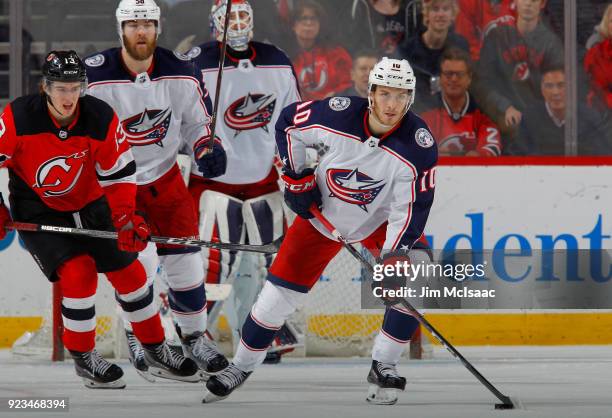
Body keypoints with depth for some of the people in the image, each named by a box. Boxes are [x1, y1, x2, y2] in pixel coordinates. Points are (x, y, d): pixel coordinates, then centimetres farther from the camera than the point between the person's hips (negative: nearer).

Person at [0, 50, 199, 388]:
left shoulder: (101, 119, -18)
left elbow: (119, 173, -11)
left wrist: (126, 218, -22)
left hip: (89, 206, 4)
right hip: (36, 213, -4)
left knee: (128, 270, 4)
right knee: (78, 272, -21)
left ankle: (157, 352, 23)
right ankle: (83, 358, -1)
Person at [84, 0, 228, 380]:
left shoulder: (180, 72, -8)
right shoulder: (96, 76, -19)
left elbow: (196, 121, 5)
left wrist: (208, 148, -14)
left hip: (164, 177, 3)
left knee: (183, 254, 3)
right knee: (137, 261, -13)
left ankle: (195, 335, 22)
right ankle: (138, 336, 11)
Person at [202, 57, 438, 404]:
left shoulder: (419, 145, -28)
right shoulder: (337, 115, -27)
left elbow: (411, 210, -26)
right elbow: (289, 122, -6)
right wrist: (296, 176, -9)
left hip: (382, 219, 0)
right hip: (322, 214, 0)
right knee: (281, 291, -1)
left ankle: (384, 366, -7)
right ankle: (242, 366, 18)